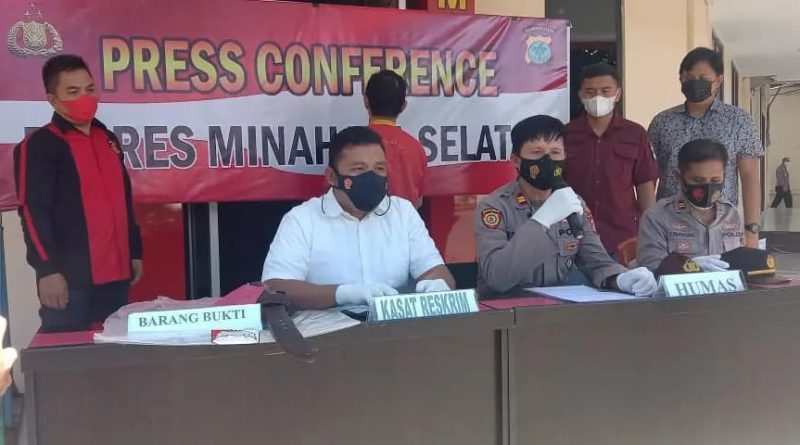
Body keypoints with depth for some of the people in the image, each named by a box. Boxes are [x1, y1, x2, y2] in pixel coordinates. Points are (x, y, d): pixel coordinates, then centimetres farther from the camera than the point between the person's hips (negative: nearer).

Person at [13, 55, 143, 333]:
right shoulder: (39, 145, -6)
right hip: (69, 277, -7)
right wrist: (48, 269, -17)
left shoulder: (107, 139, 16)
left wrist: (135, 252, 19)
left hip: (115, 272, 7)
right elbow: (32, 212, -11)